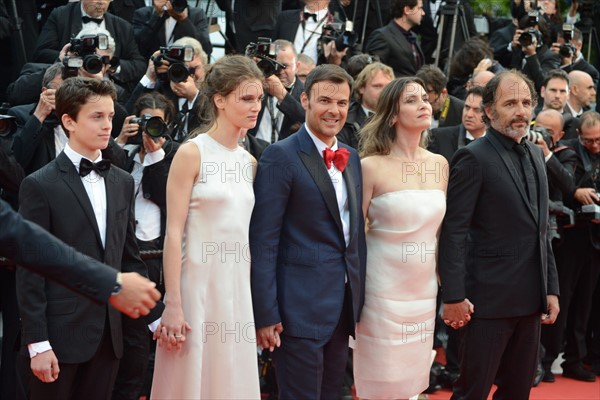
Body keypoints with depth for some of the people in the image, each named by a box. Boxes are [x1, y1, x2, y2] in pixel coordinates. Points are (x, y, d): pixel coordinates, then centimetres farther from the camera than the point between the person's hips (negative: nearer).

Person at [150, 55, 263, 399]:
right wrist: (173, 305, -17)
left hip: (238, 289, 6)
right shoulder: (192, 154, -7)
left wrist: (256, 304, 11)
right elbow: (174, 231, -11)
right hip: (197, 284, -6)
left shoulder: (249, 162, 12)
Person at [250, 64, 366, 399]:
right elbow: (264, 241, -13)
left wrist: (359, 298, 13)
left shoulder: (351, 158, 12)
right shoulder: (281, 156, -10)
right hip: (300, 307, -7)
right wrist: (265, 314, -16)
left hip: (345, 306, 7)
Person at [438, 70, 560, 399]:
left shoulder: (535, 155, 13)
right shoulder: (473, 158, -10)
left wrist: (551, 288, 13)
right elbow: (453, 232, -14)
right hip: (489, 298, -7)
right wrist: (453, 296, -18)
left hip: (530, 299, 7)